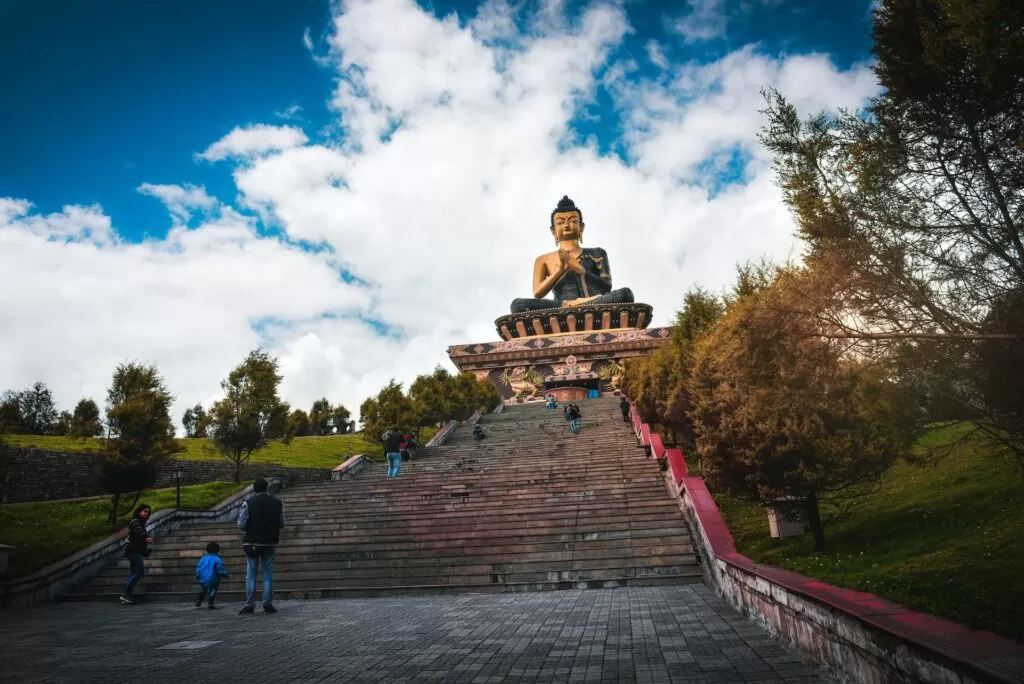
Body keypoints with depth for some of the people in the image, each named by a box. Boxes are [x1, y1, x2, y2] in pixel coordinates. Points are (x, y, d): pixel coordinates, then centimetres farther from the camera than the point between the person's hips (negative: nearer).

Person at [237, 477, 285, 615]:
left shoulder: (248, 503, -8)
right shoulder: (277, 503, 0)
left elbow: (241, 525, -9)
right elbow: (282, 523, 3)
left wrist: (251, 527, 12)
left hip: (252, 543, -2)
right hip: (270, 543, 2)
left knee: (251, 575, 5)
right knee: (268, 574, 8)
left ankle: (250, 606, 3)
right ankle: (268, 604, 6)